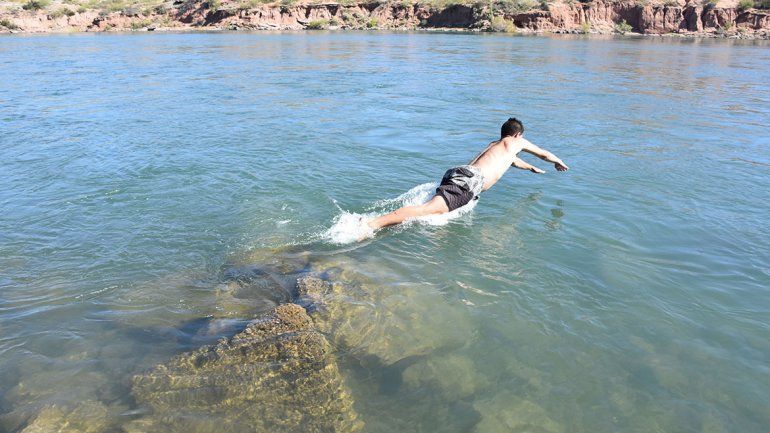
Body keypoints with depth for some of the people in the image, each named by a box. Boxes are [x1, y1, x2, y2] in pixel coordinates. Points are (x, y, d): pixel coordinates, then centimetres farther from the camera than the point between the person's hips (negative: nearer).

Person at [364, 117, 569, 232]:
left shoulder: (494, 145, 43)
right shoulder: (517, 142, 24)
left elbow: (513, 160, 65)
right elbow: (545, 154, 40)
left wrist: (533, 168, 80)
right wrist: (558, 162, 61)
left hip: (456, 172, 9)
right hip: (470, 180, -9)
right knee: (431, 209, -24)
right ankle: (371, 225, -41)